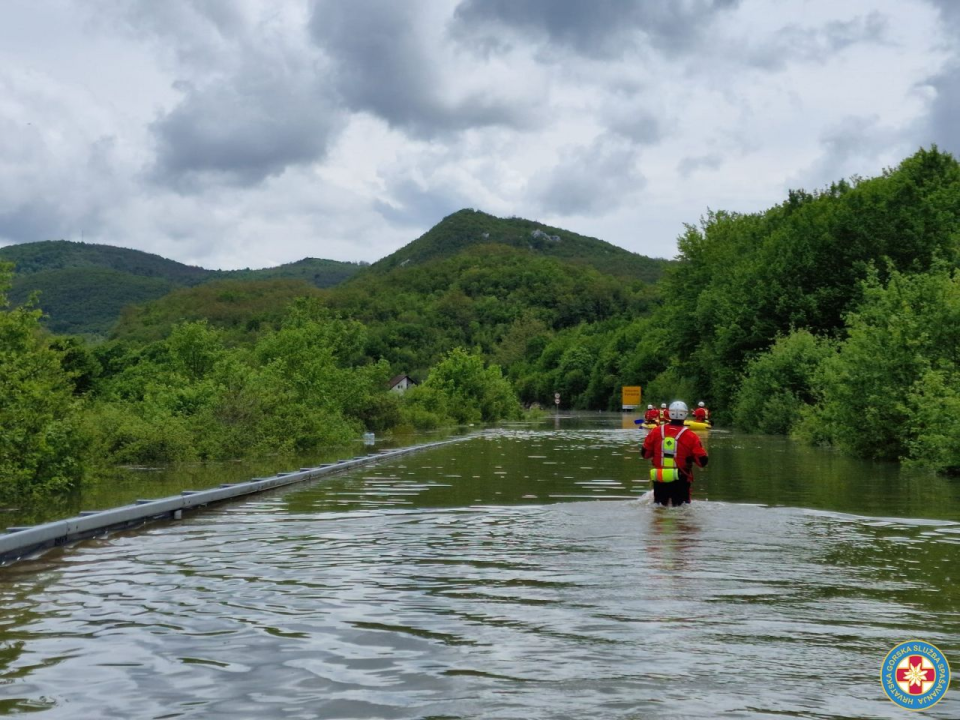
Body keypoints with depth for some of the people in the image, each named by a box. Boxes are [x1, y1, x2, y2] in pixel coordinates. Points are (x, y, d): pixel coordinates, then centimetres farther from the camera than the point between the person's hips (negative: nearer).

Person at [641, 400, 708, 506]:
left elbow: (644, 454, 6)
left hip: (659, 481, 3)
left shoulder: (655, 432, -4)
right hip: (680, 482, -2)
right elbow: (703, 461, -10)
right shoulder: (690, 436, -12)